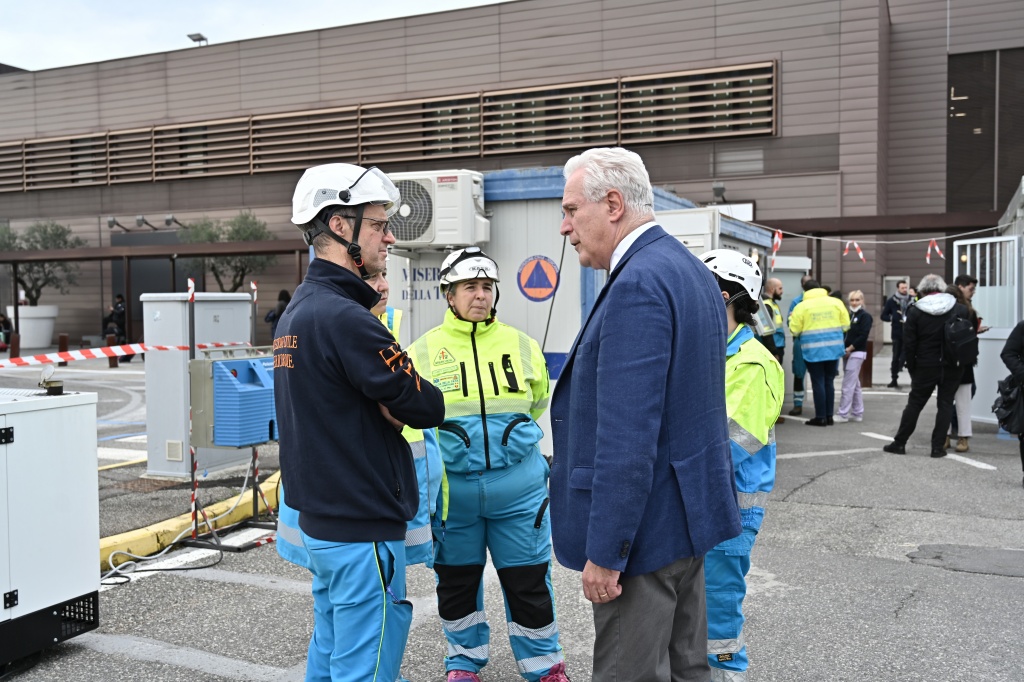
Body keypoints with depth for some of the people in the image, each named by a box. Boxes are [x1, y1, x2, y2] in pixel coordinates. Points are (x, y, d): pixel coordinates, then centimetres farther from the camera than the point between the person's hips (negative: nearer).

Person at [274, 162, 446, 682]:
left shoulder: (297, 311, 11)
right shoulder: (344, 317, -21)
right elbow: (428, 408, -17)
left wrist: (393, 406, -2)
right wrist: (405, 402, 1)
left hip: (319, 518, 10)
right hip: (362, 528, -10)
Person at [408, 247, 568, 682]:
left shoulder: (521, 345, 2)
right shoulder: (423, 351, -3)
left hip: (518, 488, 0)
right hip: (453, 490, 0)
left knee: (529, 580, 9)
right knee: (457, 581, 16)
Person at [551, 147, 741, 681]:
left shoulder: (638, 284, -21)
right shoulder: (691, 270, 11)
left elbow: (627, 437, -26)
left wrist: (605, 552, -21)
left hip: (643, 526, -10)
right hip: (689, 511, 10)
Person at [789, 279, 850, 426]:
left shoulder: (801, 306, -7)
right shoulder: (836, 302, 3)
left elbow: (794, 330, -7)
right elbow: (845, 325, 5)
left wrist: (792, 318, 13)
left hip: (813, 350, -3)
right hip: (833, 348, 4)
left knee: (818, 382, 3)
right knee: (829, 382, 13)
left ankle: (821, 417, 5)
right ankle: (829, 416, 18)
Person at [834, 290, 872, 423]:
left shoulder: (865, 316, -6)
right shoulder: (849, 315, 15)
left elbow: (863, 336, -15)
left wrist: (849, 349, -14)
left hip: (856, 353, -8)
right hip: (848, 352, 8)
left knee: (848, 385, -8)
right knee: (855, 385, 11)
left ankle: (843, 414, -6)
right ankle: (857, 413, 17)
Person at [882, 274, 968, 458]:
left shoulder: (915, 311, -5)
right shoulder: (960, 309, 0)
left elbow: (909, 344, -6)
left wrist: (912, 368, 2)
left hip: (926, 367, -1)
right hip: (952, 366, 1)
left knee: (914, 404, 8)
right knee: (945, 405, 8)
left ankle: (899, 443, 14)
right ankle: (938, 446, 7)